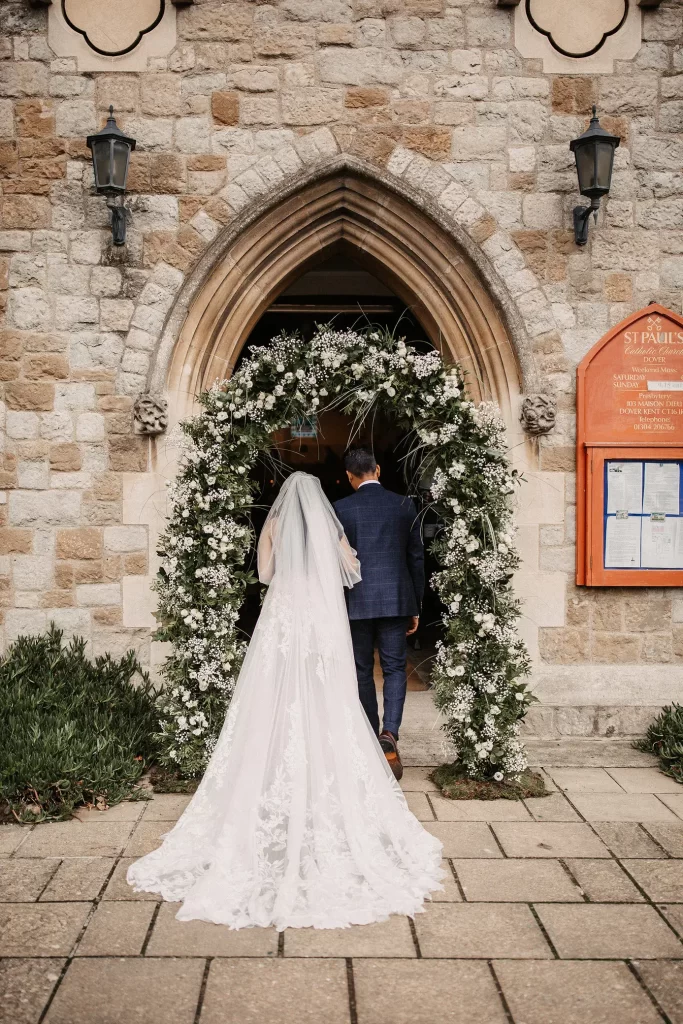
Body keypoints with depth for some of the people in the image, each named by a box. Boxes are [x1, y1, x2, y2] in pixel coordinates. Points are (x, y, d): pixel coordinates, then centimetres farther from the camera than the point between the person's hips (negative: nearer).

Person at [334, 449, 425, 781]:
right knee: (395, 669, 6)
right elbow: (416, 558, 4)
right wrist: (415, 607, 12)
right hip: (396, 600, 1)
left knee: (362, 672, 10)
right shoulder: (404, 505, 1)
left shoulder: (340, 509, -3)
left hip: (356, 603, -1)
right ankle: (390, 733, -14)